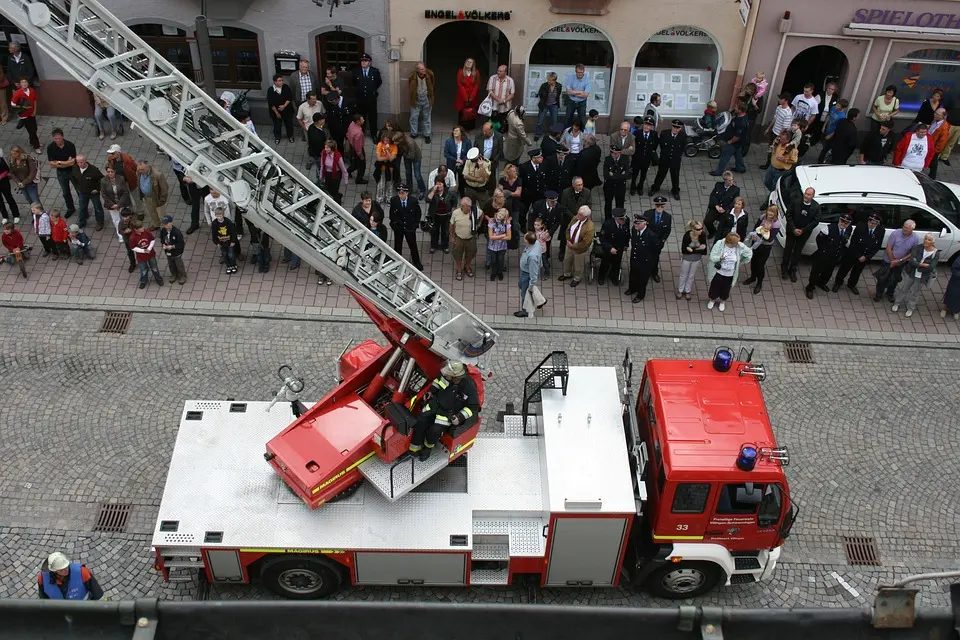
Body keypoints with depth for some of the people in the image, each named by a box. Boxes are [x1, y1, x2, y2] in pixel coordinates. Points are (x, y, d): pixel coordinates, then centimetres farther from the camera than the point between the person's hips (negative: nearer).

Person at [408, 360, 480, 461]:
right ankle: (414, 449, 4)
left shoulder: (469, 387, -26)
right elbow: (438, 380, 14)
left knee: (435, 430, -22)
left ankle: (428, 446, 11)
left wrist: (460, 417, -22)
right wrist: (431, 391, 4)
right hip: (436, 402, 5)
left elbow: (473, 407, -13)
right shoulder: (446, 376, -14)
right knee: (421, 421, -12)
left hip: (449, 413, -5)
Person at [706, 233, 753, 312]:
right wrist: (720, 258, -42)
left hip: (730, 275, 1)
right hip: (718, 272, -1)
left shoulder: (740, 247, -21)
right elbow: (712, 257, -22)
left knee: (726, 289, 21)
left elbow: (749, 254, -2)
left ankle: (722, 302, 52)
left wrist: (741, 263, 6)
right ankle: (712, 300, 51)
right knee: (714, 287, 19)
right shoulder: (719, 244, -26)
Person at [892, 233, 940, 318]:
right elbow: (911, 261, -22)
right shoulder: (918, 248, -13)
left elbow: (930, 268, -22)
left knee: (915, 293, 15)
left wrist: (917, 265, -19)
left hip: (922, 277, -1)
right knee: (903, 288, 14)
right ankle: (897, 303, 38)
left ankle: (911, 308, 37)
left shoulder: (936, 253, -16)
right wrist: (922, 265, -26)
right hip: (910, 273, 1)